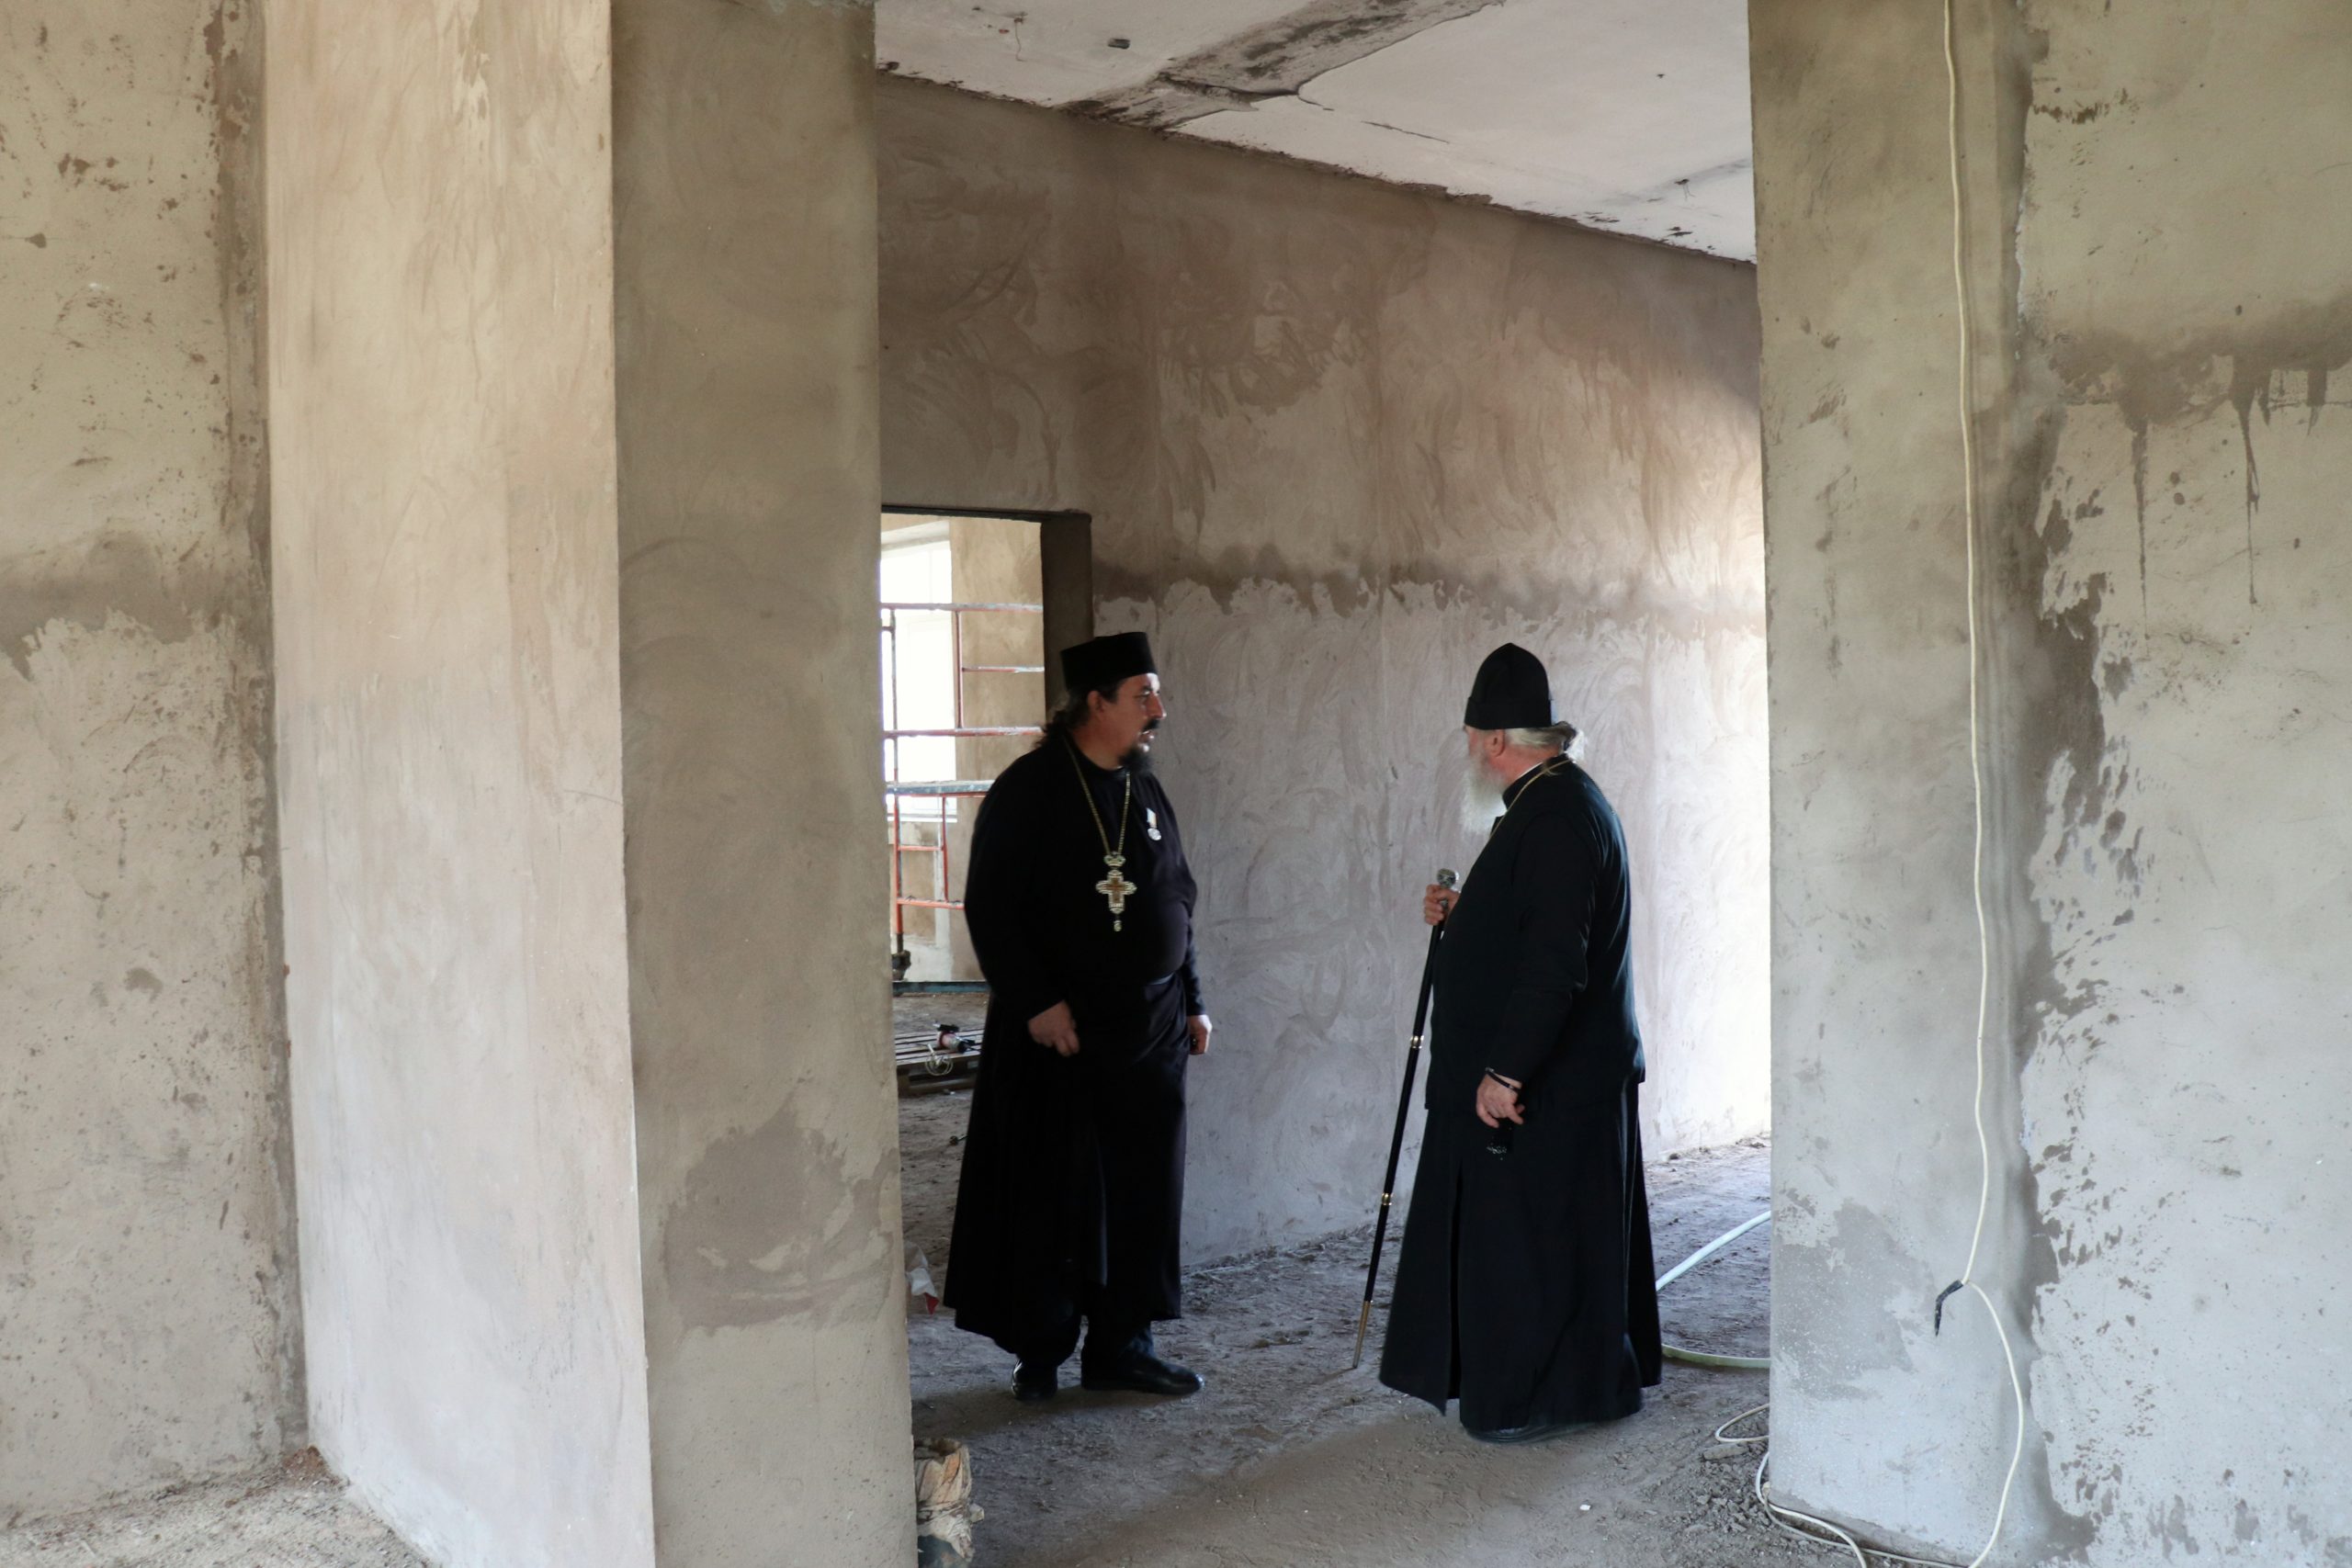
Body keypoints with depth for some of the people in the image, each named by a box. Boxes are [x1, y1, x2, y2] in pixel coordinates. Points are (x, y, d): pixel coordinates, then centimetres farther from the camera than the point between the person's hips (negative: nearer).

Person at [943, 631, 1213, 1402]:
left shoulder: (1147, 794, 11)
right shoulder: (1026, 791, -8)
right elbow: (989, 907, -11)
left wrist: (1192, 1000, 12)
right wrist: (1037, 1002, -17)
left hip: (1148, 1028, 6)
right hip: (1054, 1029, -5)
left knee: (1142, 1189, 8)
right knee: (1049, 1193, 3)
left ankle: (1120, 1344, 20)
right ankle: (1040, 1352, 18)